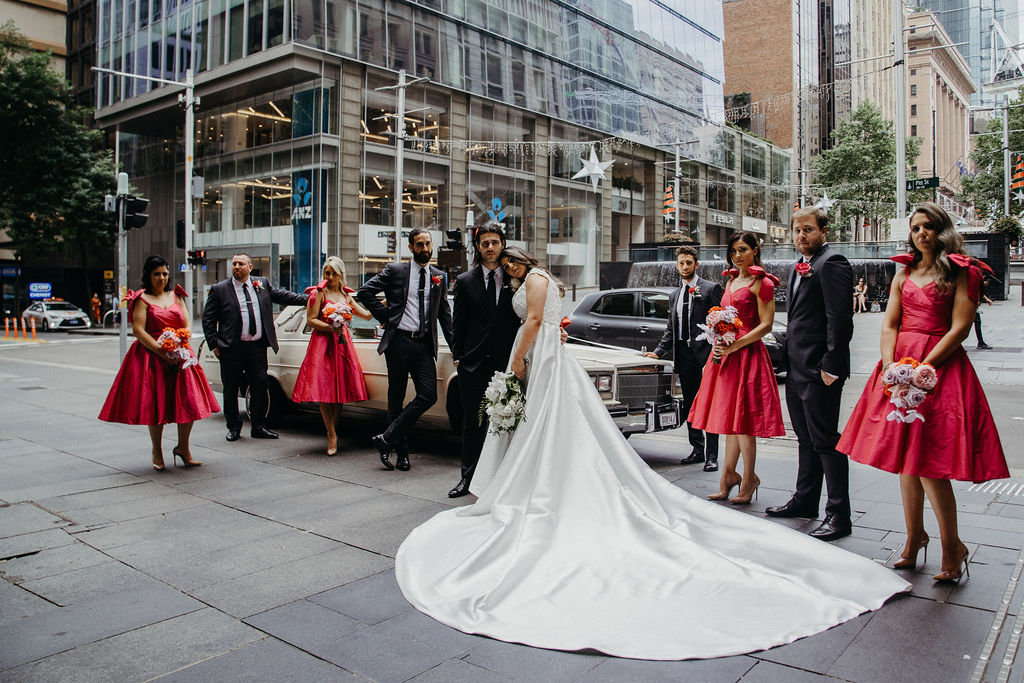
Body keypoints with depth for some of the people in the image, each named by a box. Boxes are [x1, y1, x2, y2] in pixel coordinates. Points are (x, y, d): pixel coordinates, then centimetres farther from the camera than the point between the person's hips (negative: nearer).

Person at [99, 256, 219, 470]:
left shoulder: (176, 296, 14)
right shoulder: (142, 299, 1)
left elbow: (187, 326, 9)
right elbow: (138, 330, -9)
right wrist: (162, 353, -17)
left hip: (180, 356, 4)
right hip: (152, 357, -4)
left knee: (189, 402, -3)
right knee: (154, 404, 0)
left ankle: (183, 448, 12)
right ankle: (157, 452, 15)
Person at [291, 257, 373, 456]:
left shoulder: (346, 295, 17)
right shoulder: (318, 293, 1)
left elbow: (366, 315, 19)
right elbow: (311, 320, -6)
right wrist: (331, 328, -17)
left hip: (342, 344, 5)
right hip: (322, 344, -5)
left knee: (341, 388, 1)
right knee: (324, 389, -9)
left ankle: (332, 430, 14)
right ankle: (332, 436, -5)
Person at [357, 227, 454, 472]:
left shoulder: (439, 277, 14)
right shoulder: (395, 271, 3)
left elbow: (444, 314, 18)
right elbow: (365, 292, -2)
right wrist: (385, 317, -5)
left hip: (425, 345, 3)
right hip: (399, 342, -3)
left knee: (429, 395, -9)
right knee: (396, 399, 4)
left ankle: (386, 439, 1)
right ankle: (402, 451, 17)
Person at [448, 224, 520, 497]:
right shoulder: (465, 281, 6)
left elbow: (522, 318, 7)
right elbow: (458, 324, 6)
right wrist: (457, 356, 0)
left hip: (506, 362, 0)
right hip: (474, 363, 0)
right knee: (472, 421, 8)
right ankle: (468, 477, 18)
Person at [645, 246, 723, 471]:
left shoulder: (711, 289, 1)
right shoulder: (674, 296, 19)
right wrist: (659, 351, 7)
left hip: (706, 353, -6)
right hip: (683, 354, 6)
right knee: (690, 405, 11)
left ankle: (711, 456, -2)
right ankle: (697, 450, 21)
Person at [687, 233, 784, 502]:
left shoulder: (761, 283, -6)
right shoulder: (731, 280, 18)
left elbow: (766, 324, -12)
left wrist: (734, 346, -18)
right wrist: (717, 348, 9)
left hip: (746, 354, -8)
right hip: (725, 354, 8)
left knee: (742, 419, -4)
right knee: (729, 416, 11)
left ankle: (749, 480, 8)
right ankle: (729, 475, 18)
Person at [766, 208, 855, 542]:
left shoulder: (832, 263, -11)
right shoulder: (798, 268, 18)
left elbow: (840, 318, -18)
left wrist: (831, 365, -21)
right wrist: (789, 359, 17)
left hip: (819, 370, -10)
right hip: (797, 369, 10)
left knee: (825, 440, -4)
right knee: (806, 439, 18)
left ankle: (839, 515, 5)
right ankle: (805, 500, 31)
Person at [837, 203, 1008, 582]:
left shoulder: (962, 273, 0)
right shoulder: (904, 272, 16)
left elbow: (959, 329, -9)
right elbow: (889, 325, 8)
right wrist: (890, 369, -8)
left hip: (940, 367, -5)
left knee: (928, 463, -9)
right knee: (904, 459, 8)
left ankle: (952, 547, 8)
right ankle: (914, 537, 22)